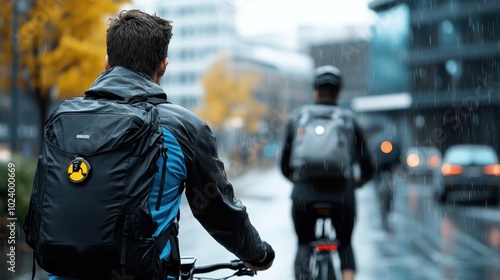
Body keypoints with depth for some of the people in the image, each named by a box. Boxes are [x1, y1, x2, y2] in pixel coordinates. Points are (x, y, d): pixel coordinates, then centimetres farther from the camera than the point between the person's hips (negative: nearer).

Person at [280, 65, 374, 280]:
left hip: (304, 193, 0)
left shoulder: (296, 117, 11)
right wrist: (357, 181, 28)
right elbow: (367, 167, 7)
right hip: (341, 194, 0)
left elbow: (285, 165, 14)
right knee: (345, 244, 25)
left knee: (304, 244, 22)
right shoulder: (349, 120, 8)